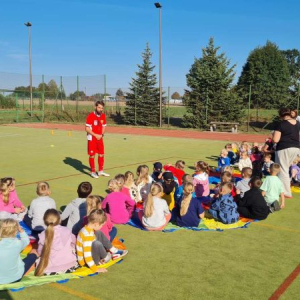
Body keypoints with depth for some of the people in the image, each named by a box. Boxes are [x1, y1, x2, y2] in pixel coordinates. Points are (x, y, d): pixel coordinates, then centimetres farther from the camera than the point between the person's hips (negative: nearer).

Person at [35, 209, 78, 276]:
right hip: (70, 266, 1)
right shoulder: (67, 231, -7)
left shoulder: (43, 235, -11)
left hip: (51, 269, -1)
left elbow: (40, 252, 0)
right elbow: (73, 242, 13)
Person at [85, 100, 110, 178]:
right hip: (92, 138, -6)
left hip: (100, 138, 6)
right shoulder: (90, 116, -15)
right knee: (92, 155, 1)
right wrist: (96, 135, -18)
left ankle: (101, 171, 23)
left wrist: (102, 134, -3)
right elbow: (87, 128, -16)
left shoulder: (103, 116, 3)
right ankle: (93, 172, 12)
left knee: (101, 154, 11)